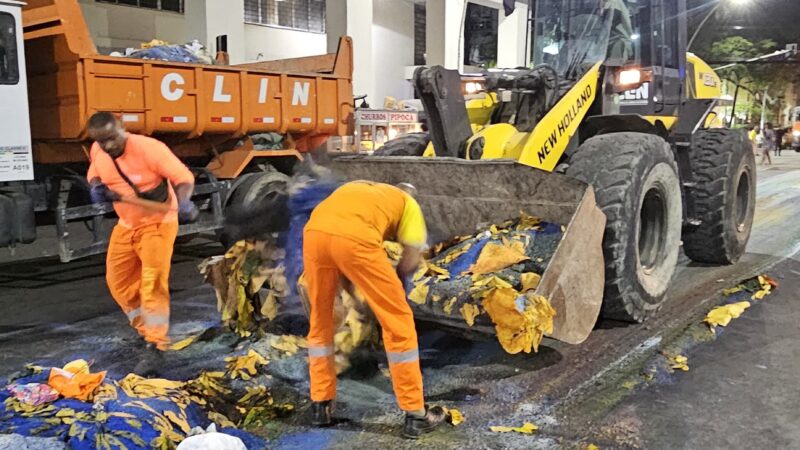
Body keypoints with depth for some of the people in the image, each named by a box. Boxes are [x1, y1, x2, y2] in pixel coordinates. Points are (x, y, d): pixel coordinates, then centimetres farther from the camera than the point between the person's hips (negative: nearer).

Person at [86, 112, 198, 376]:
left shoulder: (149, 148, -26)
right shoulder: (97, 152, -5)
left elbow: (183, 177, -27)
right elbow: (94, 173, 16)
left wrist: (183, 202, -48)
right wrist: (96, 187, -8)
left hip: (158, 223, -7)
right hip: (126, 225, 7)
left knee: (153, 283, -15)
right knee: (118, 282, 12)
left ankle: (155, 349, -9)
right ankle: (147, 330, 30)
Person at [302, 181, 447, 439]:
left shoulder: (357, 189, 42)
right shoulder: (408, 204, 29)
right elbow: (411, 260, 21)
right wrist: (392, 281, 40)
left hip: (314, 232, 5)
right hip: (353, 239, -5)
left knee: (320, 320, 25)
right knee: (398, 322, 11)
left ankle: (320, 405, 34)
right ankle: (415, 415, 18)